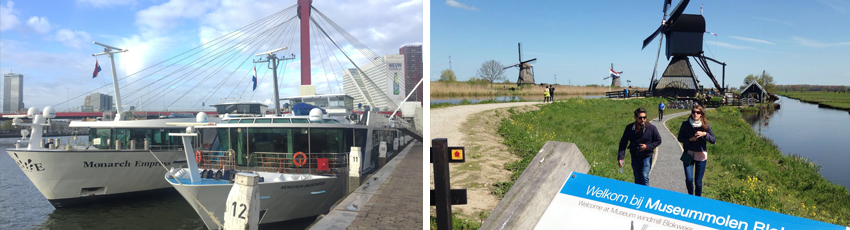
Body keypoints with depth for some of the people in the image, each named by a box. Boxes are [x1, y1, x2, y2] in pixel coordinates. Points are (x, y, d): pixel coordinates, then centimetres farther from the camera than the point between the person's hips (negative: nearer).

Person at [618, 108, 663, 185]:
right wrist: (620, 157, -15)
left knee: (644, 176, -14)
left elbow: (658, 141, 0)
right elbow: (623, 143, -5)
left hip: (646, 157, -2)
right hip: (635, 157, 2)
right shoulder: (629, 128, -10)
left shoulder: (651, 128, -14)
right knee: (637, 179, 14)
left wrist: (647, 147, -17)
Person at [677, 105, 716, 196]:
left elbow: (713, 140, -1)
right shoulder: (685, 124, -5)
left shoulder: (705, 126, -4)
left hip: (701, 155, 0)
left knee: (698, 181, 4)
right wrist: (690, 139, -16)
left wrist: (704, 134, -18)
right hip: (688, 154, 0)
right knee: (689, 179, -6)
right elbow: (680, 138, 1)